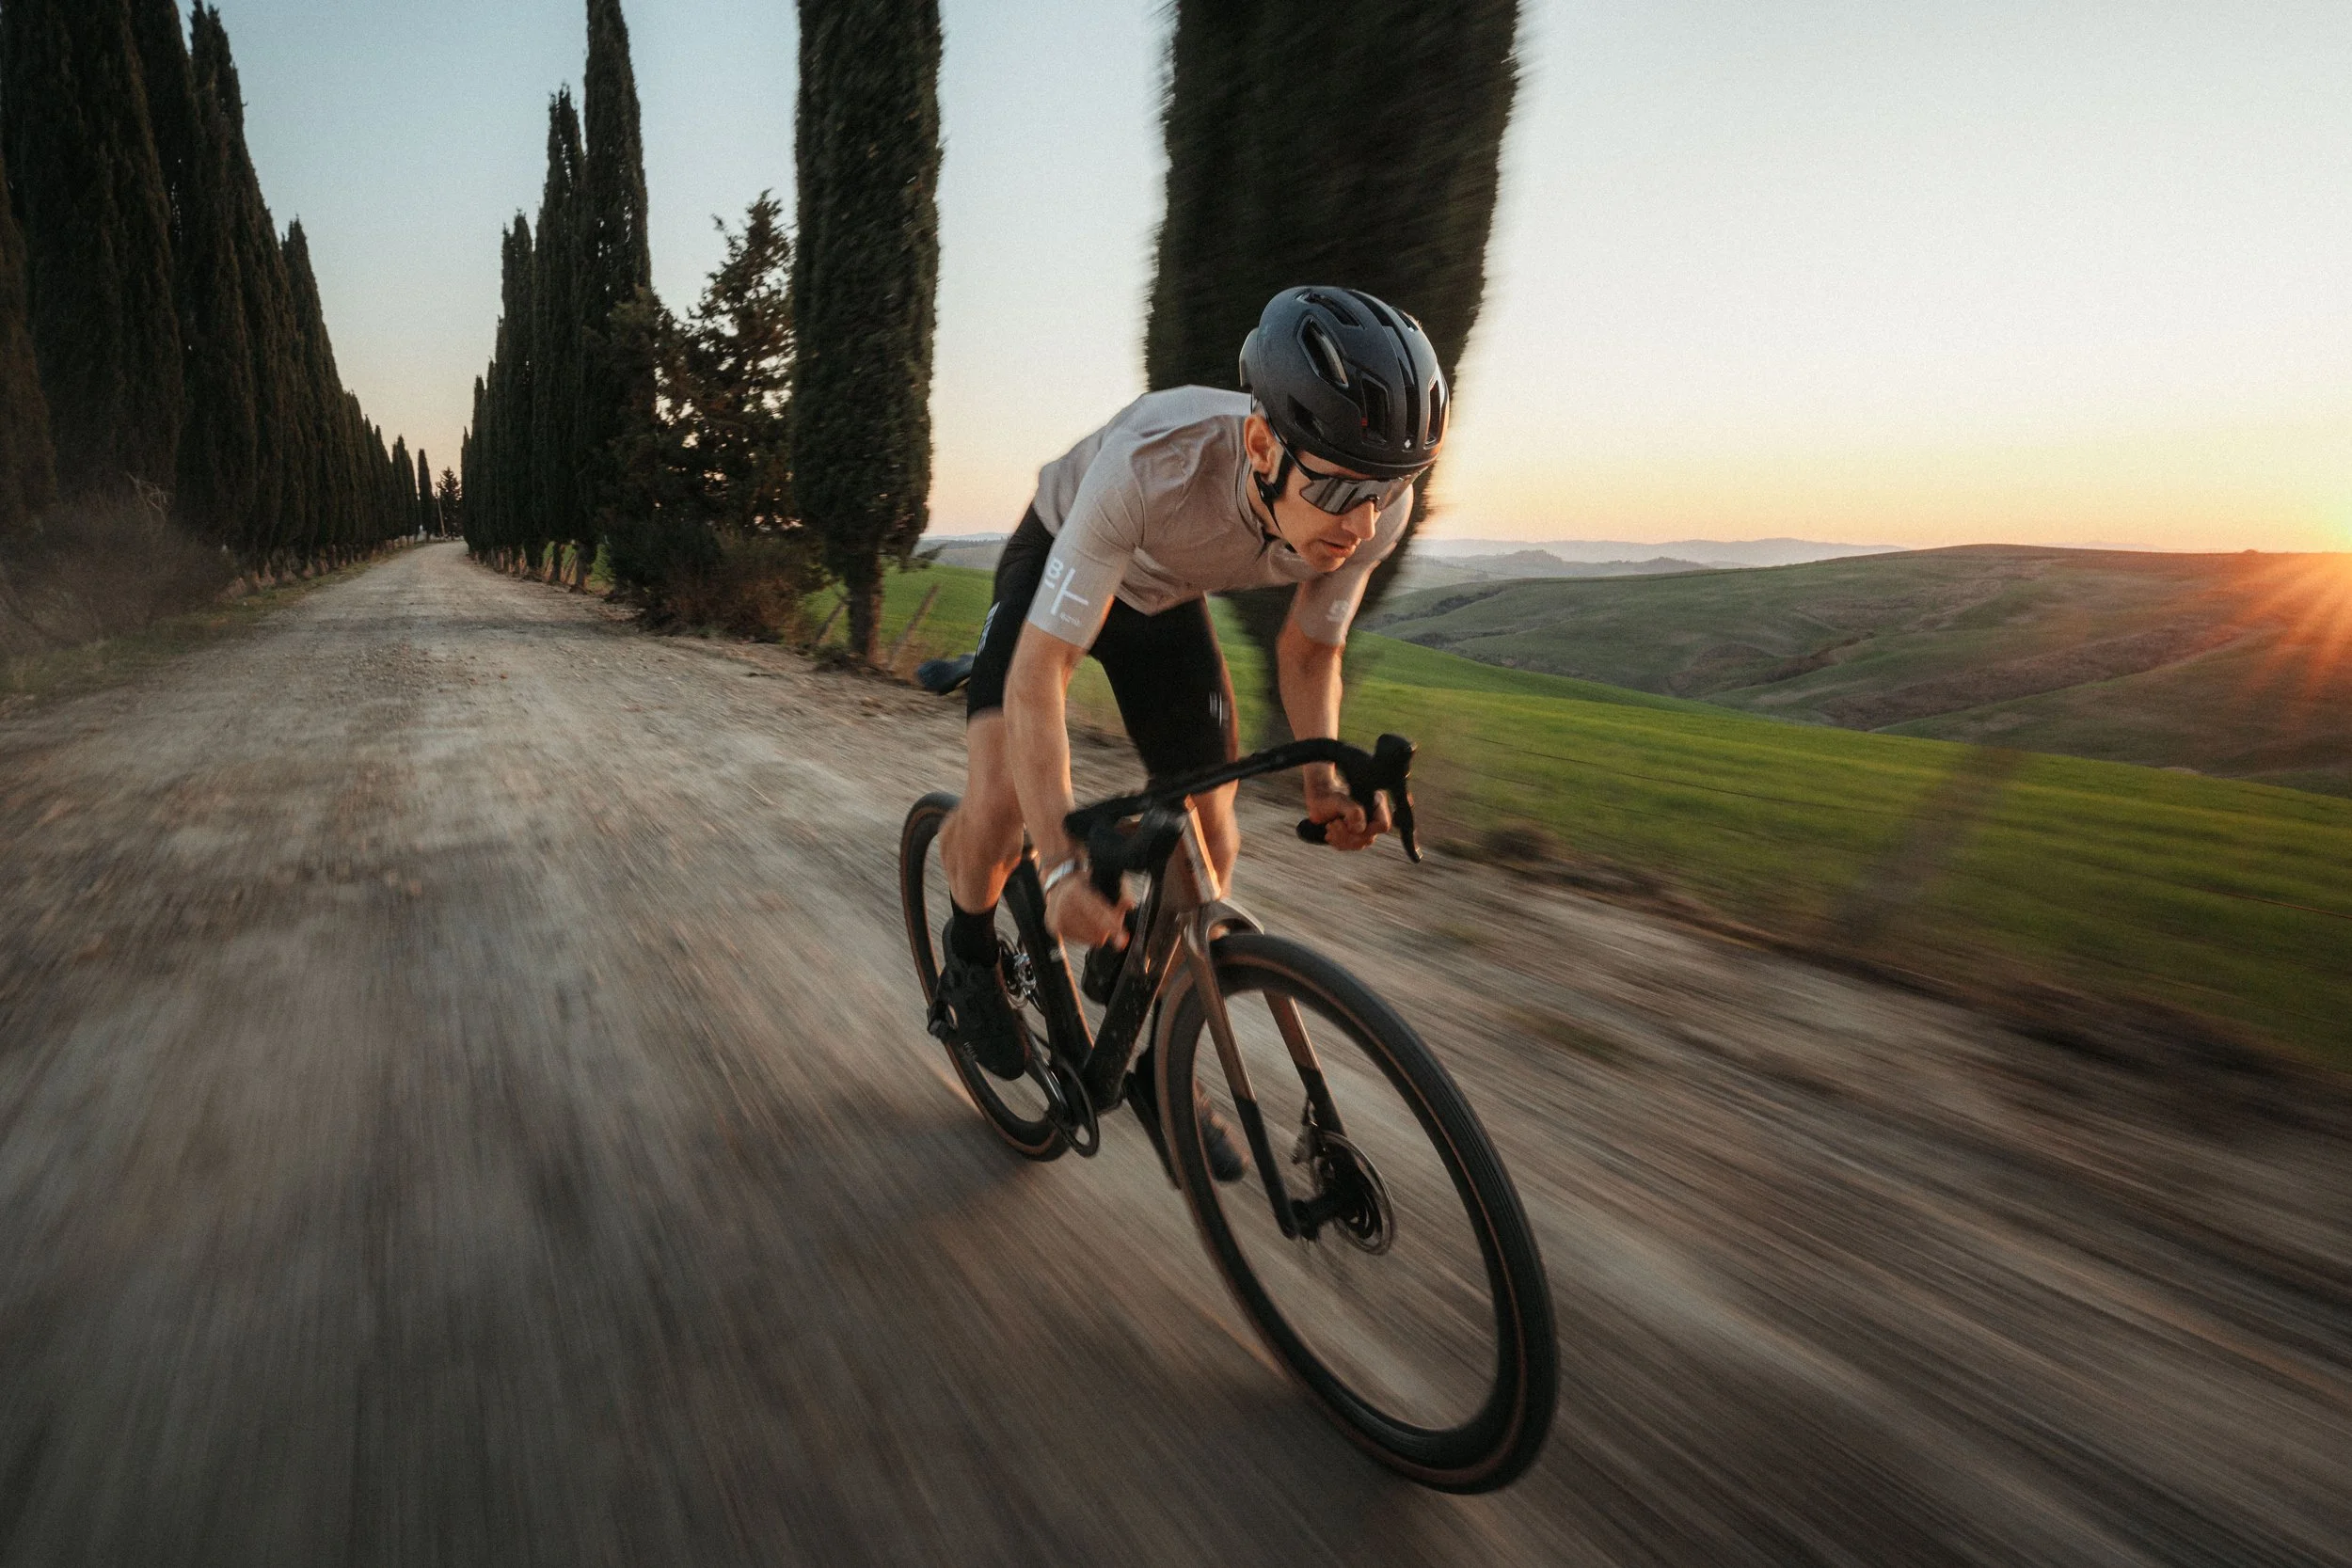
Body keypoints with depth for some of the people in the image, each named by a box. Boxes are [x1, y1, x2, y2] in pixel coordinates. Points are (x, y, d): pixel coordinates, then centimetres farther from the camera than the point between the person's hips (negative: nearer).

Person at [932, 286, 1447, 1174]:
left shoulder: (1375, 505, -29)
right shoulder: (1153, 461, -44)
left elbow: (1307, 649, -10)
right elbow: (1037, 674, -42)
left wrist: (1323, 777, -26)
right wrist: (1062, 865, -50)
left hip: (1168, 601, 4)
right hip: (1060, 565, -3)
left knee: (1208, 844, -4)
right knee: (999, 801, -24)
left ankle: (1152, 1060, 18)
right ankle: (970, 956, 11)